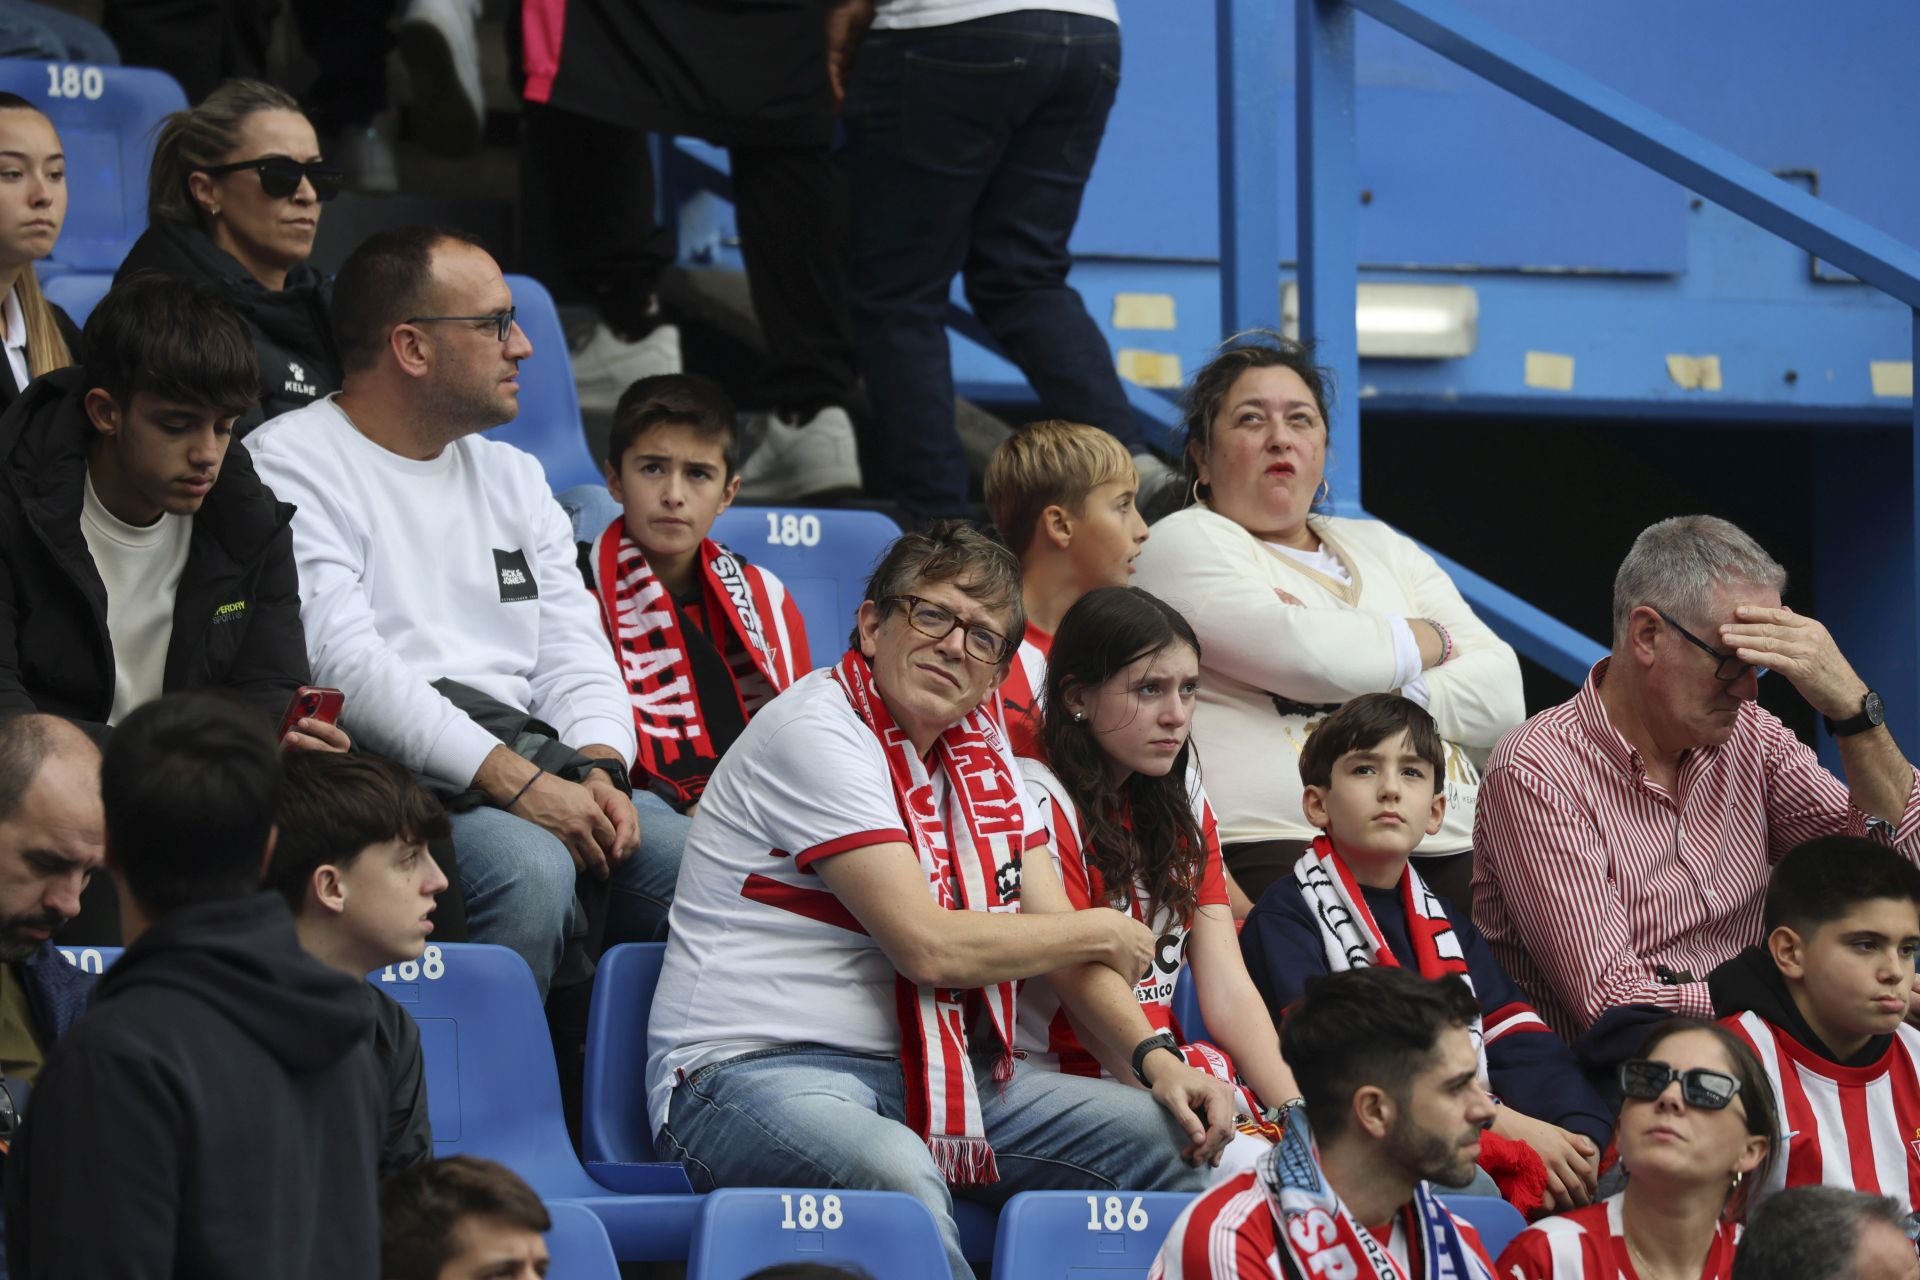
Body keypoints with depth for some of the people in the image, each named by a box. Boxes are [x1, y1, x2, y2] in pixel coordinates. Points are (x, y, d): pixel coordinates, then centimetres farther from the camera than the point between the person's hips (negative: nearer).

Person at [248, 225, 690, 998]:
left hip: (525, 757, 7)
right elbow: (344, 665, -13)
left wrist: (598, 772, -7)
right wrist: (516, 783, -20)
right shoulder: (291, 466, 0)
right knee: (527, 866, -34)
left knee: (685, 853, -20)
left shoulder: (513, 478, 24)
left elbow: (574, 654, 17)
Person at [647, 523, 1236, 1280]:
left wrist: (1155, 1060, -4)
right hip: (759, 1069, -8)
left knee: (1172, 1139, -3)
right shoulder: (818, 732, -12)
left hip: (927, 1074, 8)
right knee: (901, 1177, -41)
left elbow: (1054, 933, 14)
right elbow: (926, 947, -18)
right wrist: (1104, 934, -3)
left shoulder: (979, 747, 15)